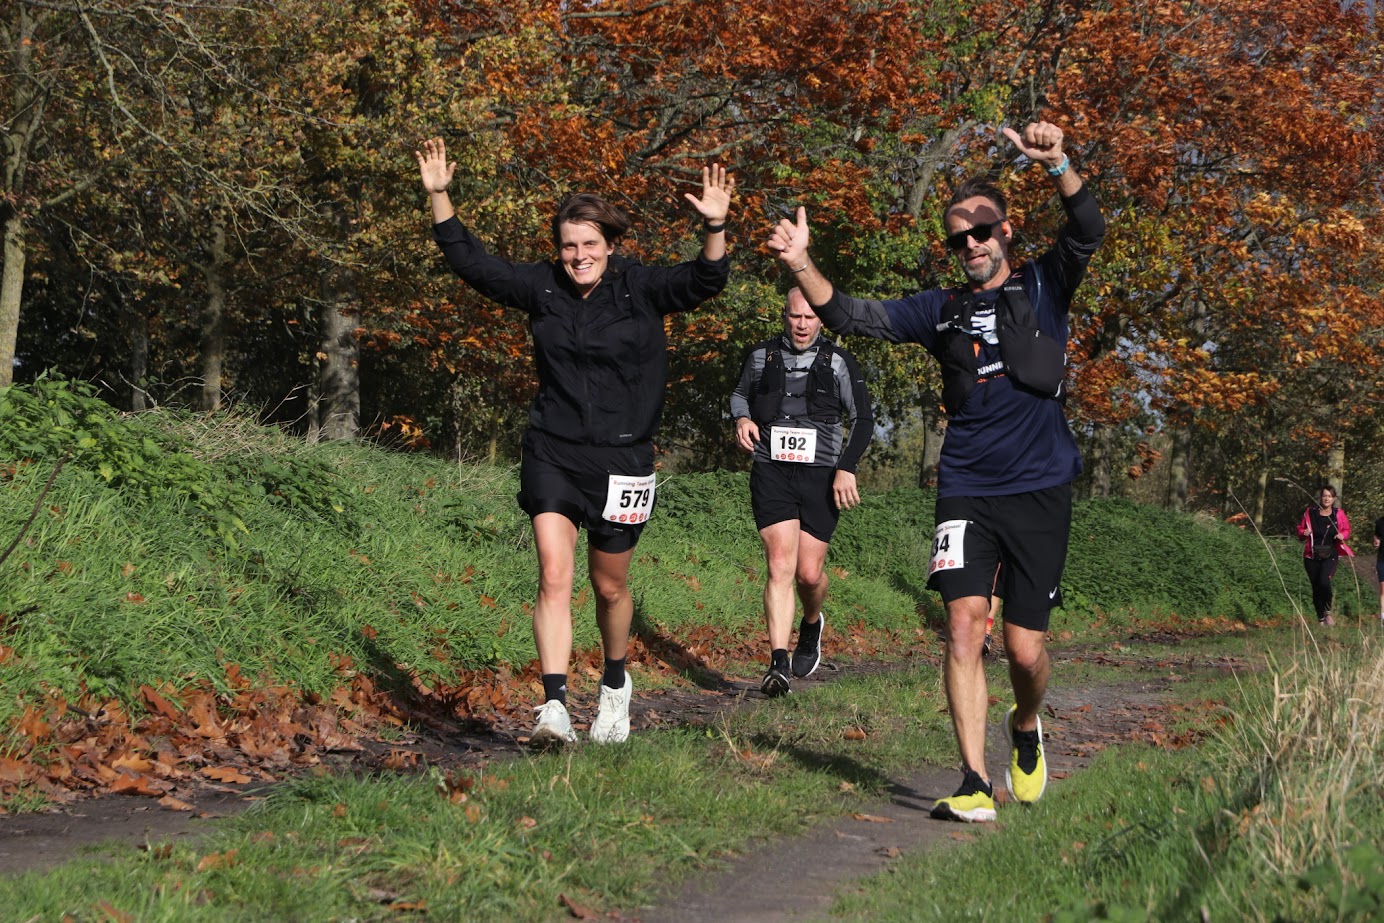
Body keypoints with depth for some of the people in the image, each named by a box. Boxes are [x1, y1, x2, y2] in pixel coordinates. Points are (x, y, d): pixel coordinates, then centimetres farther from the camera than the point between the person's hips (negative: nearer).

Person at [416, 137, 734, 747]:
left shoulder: (641, 290, -5)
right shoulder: (542, 287, 2)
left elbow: (703, 281, -18)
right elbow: (470, 262, 6)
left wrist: (715, 228, -36)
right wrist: (438, 196, -3)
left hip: (620, 459, -1)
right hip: (552, 452, 1)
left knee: (610, 587, 12)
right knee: (554, 577, -14)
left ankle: (615, 683, 38)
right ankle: (555, 706, -17)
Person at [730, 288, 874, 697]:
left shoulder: (838, 363, 2)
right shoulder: (761, 356, 7)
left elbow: (863, 418, 7)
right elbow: (740, 393, 25)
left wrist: (846, 468, -3)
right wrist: (742, 418, 1)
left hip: (821, 476, 0)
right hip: (772, 473, 0)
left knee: (810, 572, -1)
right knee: (780, 565, -14)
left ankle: (812, 624, 35)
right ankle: (778, 665, -16)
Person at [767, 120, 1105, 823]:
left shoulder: (1043, 287, 7)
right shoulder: (942, 310, 12)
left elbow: (1087, 232, -11)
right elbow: (851, 316, 8)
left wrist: (1058, 165, -28)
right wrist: (801, 265, -7)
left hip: (1041, 492, -1)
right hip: (967, 491, 1)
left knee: (1025, 646, 1)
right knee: (965, 619, -16)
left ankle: (1026, 730, 35)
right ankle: (975, 785, -13)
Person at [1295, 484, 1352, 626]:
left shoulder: (1339, 514, 2)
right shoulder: (1310, 513, 1)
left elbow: (1347, 530, 12)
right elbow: (1300, 528, 11)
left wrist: (1342, 536, -10)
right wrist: (1304, 533, -11)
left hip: (1330, 556, -2)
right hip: (1312, 556, 2)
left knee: (1324, 581, -24)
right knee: (1316, 587, 5)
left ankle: (1328, 612, -5)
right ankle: (1321, 618, 18)